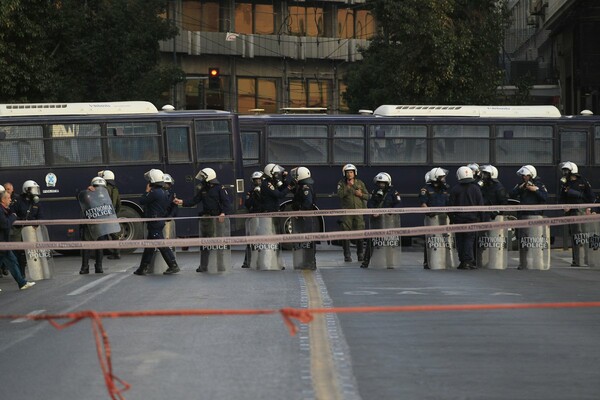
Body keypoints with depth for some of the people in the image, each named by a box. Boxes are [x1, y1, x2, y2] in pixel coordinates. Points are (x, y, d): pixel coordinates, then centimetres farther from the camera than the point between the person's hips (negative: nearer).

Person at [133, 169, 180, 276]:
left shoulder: (154, 192, -17)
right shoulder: (164, 192, 13)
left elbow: (142, 201, -13)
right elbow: (168, 206, 18)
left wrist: (147, 191, -2)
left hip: (154, 223, -10)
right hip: (160, 221, 10)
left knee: (162, 245, -8)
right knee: (149, 246, 13)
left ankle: (173, 266, -8)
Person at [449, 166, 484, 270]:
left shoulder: (455, 189, -2)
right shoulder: (475, 188, 0)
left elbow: (451, 204, -1)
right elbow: (480, 204, 1)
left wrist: (451, 218, 7)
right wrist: (479, 217, 8)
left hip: (459, 218, 0)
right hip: (472, 218, 0)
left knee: (460, 239, 7)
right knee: (469, 239, 1)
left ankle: (462, 261, 7)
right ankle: (468, 260, -10)